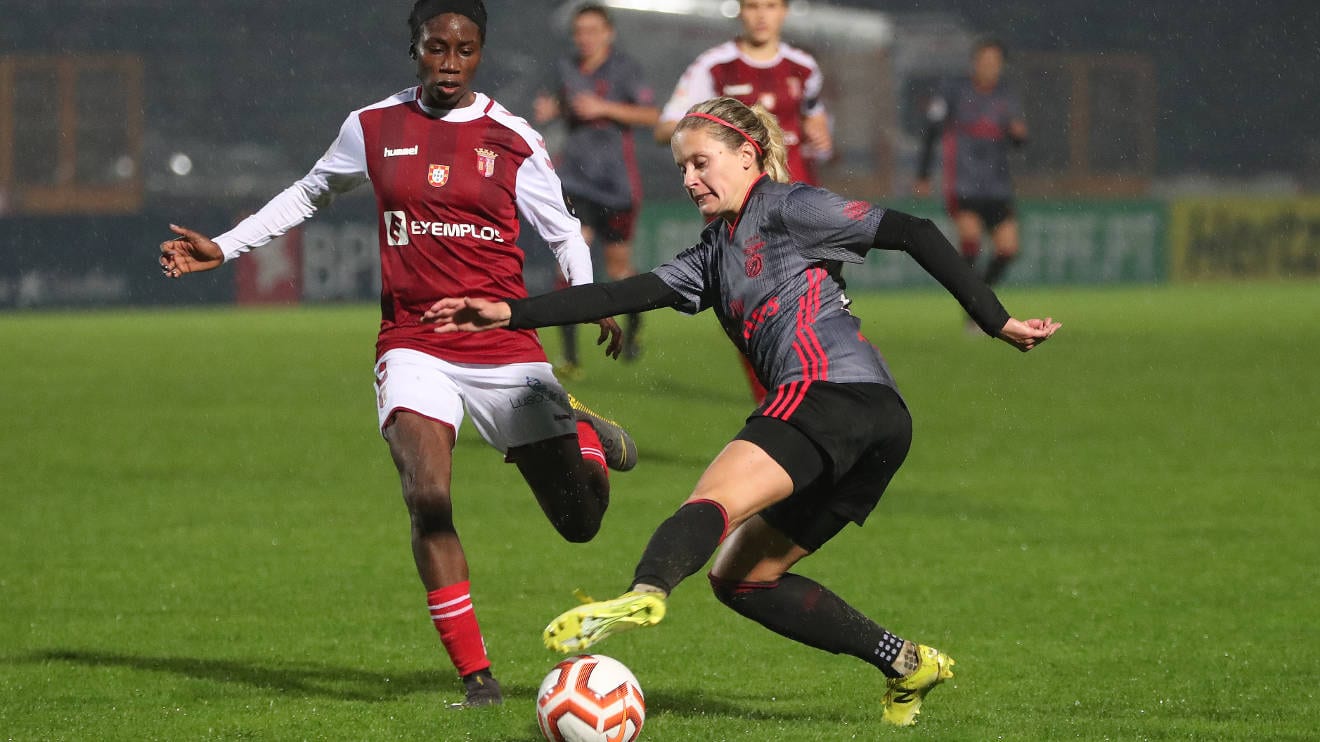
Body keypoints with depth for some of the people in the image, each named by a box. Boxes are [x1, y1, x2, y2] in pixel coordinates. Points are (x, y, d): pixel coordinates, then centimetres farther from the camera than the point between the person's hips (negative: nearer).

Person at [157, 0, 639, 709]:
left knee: (581, 521, 3)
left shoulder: (513, 140, 1)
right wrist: (221, 248, 18)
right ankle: (476, 676, -16)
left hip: (507, 350, 0)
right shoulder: (372, 128, 5)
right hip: (414, 348, 0)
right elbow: (309, 195, 22)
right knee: (427, 497, -25)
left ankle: (582, 431, 41)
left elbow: (562, 232, 10)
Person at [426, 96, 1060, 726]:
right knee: (739, 578, 11)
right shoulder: (717, 253, 30)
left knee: (716, 496, -30)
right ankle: (905, 664, 8)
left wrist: (997, 322, -5)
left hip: (831, 390, -9)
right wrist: (510, 314, 16)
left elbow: (912, 234, 1)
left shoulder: (787, 207, 6)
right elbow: (626, 295, 25)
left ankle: (643, 594, -60)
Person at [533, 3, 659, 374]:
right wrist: (549, 109, 4)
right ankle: (570, 356, -13)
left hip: (617, 181, -3)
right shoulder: (566, 68, 8)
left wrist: (604, 108, -20)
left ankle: (633, 324, 41)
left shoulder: (624, 68, -6)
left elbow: (650, 115, -12)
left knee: (618, 267, 7)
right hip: (577, 179, 3)